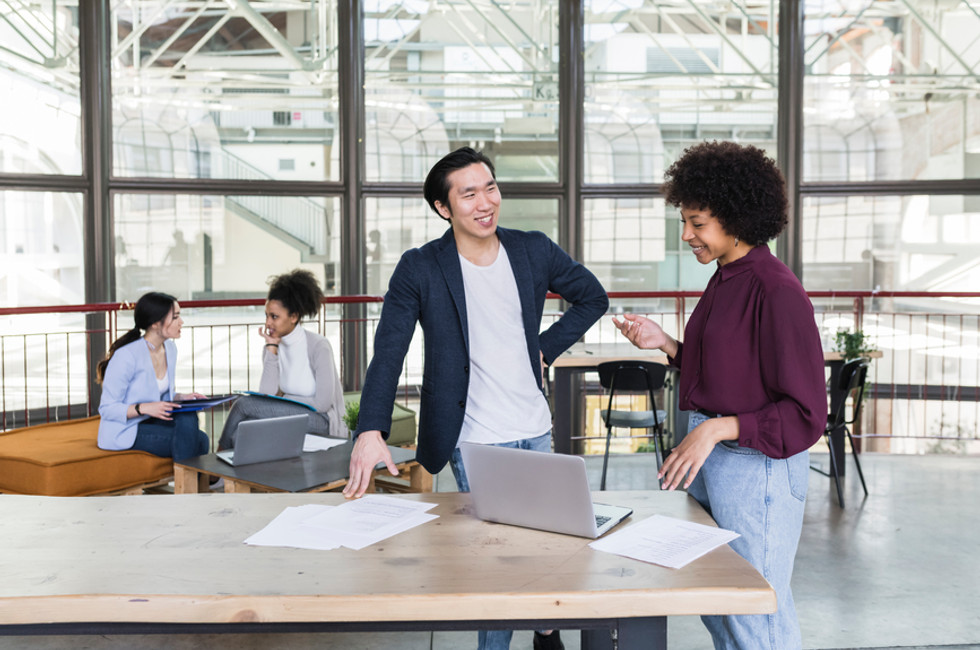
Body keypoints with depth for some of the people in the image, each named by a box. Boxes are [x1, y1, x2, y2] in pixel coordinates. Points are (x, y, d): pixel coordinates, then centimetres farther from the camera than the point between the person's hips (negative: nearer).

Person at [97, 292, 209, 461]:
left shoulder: (170, 349, 5)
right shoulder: (127, 356, -19)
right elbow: (107, 409, -16)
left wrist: (182, 397, -3)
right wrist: (144, 408, -30)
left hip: (151, 422, 7)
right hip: (123, 431, -7)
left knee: (188, 417, -26)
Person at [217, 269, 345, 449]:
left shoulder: (318, 346, -12)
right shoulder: (272, 347, 4)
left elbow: (323, 403, -17)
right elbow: (266, 397, -9)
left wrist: (282, 398, -8)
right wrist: (271, 349, -9)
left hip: (321, 422, -5)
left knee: (244, 404, -17)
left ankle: (222, 451, 5)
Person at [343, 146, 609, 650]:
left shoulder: (534, 251, 1)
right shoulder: (419, 269, -9)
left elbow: (593, 297, 15)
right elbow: (388, 354, -14)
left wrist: (546, 347, 3)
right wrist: (370, 431, -26)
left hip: (536, 433, 4)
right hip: (473, 443, -4)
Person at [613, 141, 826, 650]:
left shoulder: (777, 292, -18)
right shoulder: (724, 279, 10)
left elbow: (806, 416, -18)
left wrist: (718, 428, -24)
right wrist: (664, 343, 6)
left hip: (757, 465, -9)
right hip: (709, 458, 9)